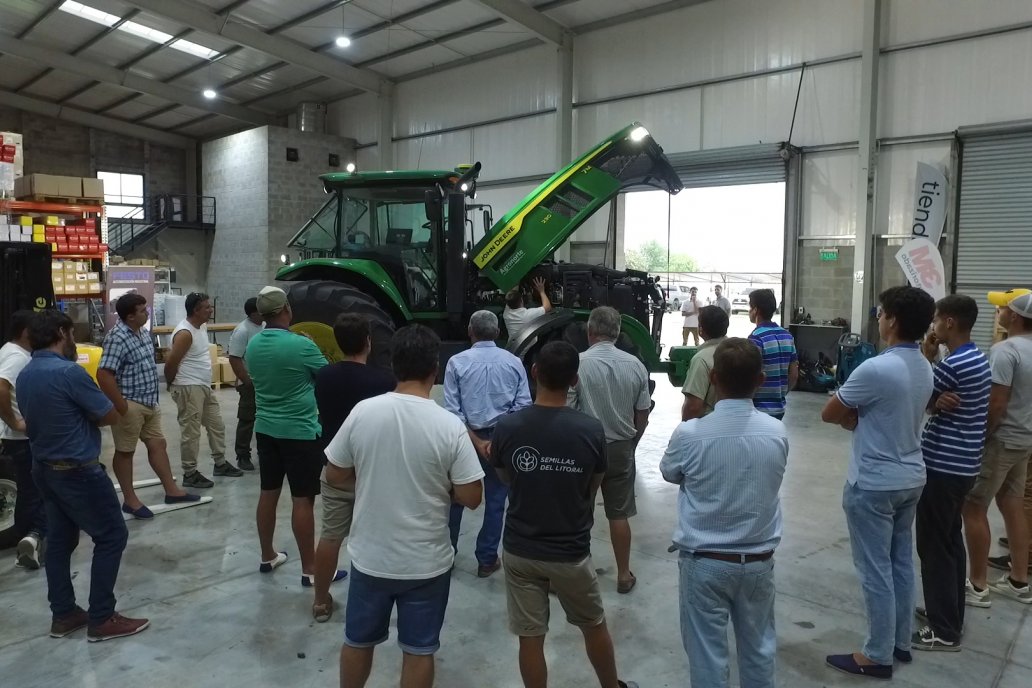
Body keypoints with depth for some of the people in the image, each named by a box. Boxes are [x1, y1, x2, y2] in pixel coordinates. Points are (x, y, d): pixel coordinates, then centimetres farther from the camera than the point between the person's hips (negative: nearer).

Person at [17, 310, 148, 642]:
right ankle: (102, 619, 5)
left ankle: (63, 615, 25)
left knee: (59, 540, 16)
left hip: (44, 468, 9)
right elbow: (111, 416, -16)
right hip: (77, 472, -9)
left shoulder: (24, 376, 6)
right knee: (112, 536, 1)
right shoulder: (69, 372, -22)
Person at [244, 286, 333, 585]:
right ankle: (310, 569, 8)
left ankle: (267, 557, 29)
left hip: (266, 429, 7)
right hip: (301, 432, -7)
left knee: (268, 494, 16)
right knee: (302, 500, 0)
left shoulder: (252, 345, 2)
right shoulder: (301, 345, -19)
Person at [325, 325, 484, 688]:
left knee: (358, 641, 23)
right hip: (427, 562, -2)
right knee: (418, 651, 16)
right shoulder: (450, 426, -18)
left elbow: (334, 475, -1)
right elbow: (471, 497, -12)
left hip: (369, 557, 2)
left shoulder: (363, 412, -12)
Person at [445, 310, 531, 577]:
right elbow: (523, 406, -8)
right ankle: (487, 559, 20)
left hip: (465, 437, 0)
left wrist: (475, 441, -11)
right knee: (496, 500, 12)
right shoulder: (513, 362, -4)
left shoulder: (457, 362, -7)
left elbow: (452, 410, -12)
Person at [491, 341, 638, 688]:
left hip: (521, 551, 0)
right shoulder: (591, 430, -16)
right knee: (594, 627, 23)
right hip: (571, 552, 0)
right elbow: (593, 489, 0)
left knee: (530, 638, 13)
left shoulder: (507, 427, -14)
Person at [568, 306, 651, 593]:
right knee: (619, 514, 14)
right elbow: (643, 415, 2)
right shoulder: (635, 365, -4)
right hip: (621, 449, 3)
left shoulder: (577, 364, -16)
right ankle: (624, 575, 25)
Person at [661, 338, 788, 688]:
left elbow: (669, 474, 1)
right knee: (759, 647, 21)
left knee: (707, 652, 10)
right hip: (759, 561, 3)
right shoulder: (777, 432, -11)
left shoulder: (689, 434, -19)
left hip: (705, 562, -3)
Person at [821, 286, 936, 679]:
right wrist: (859, 417, -2)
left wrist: (851, 416, 3)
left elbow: (829, 415, -14)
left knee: (875, 572, 3)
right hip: (910, 478, 9)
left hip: (873, 484, -9)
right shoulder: (924, 369, 4)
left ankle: (878, 656, 14)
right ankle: (900, 642, 32)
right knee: (901, 563, 19)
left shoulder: (875, 369, -25)